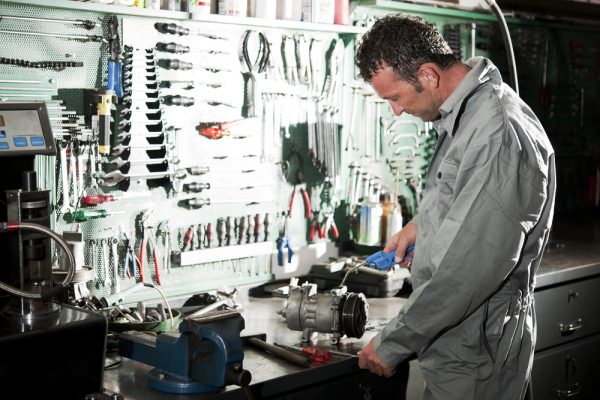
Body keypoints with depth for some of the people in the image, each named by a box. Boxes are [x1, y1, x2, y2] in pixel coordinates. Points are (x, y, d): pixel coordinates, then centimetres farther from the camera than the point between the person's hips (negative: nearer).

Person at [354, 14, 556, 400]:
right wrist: (421, 223, 11)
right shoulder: (466, 112, 4)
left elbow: (475, 269, -29)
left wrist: (392, 345, -20)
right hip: (455, 334, 9)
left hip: (475, 351, -9)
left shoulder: (498, 136, -27)